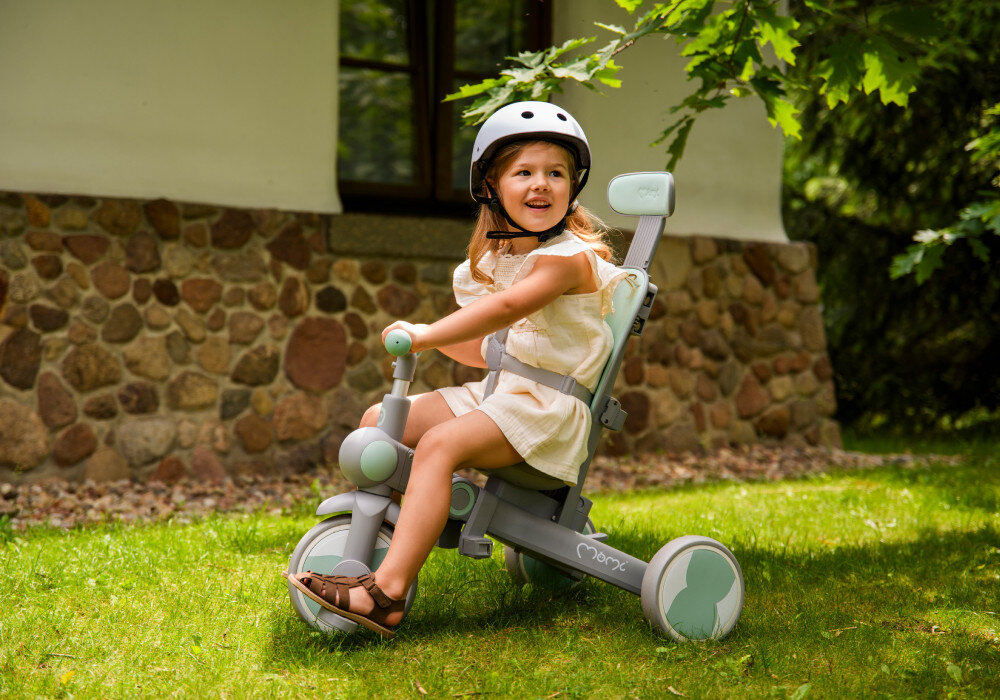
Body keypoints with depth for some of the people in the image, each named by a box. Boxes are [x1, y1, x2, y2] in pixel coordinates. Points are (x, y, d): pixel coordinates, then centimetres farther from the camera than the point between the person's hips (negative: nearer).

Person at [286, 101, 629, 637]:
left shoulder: (570, 257, -13)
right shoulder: (494, 260, 16)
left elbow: (506, 308, -30)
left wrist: (425, 333, -30)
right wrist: (434, 337, 6)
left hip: (548, 403, -9)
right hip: (495, 391, 9)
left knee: (439, 444, -30)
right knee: (379, 420, 1)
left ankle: (386, 593, -36)